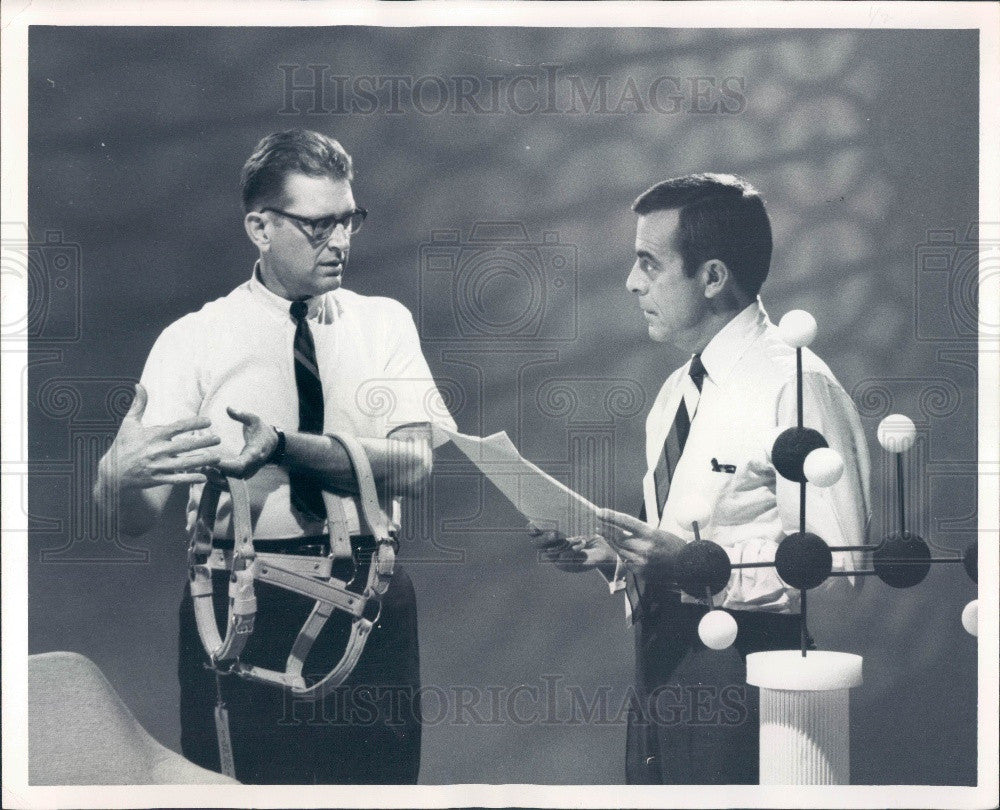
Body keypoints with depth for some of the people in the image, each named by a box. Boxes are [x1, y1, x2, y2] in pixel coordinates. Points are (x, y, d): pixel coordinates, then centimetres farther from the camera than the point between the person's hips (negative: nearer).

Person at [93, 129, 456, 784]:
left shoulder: (386, 323, 6)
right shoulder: (192, 340, -1)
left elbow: (414, 465, -10)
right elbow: (138, 519, -7)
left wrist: (286, 446, -24)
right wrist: (121, 473, -31)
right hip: (240, 605, -2)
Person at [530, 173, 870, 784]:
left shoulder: (796, 387, -12)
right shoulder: (676, 392, 15)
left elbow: (836, 569, -19)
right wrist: (613, 552, 3)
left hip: (740, 675, -8)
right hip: (660, 665, 8)